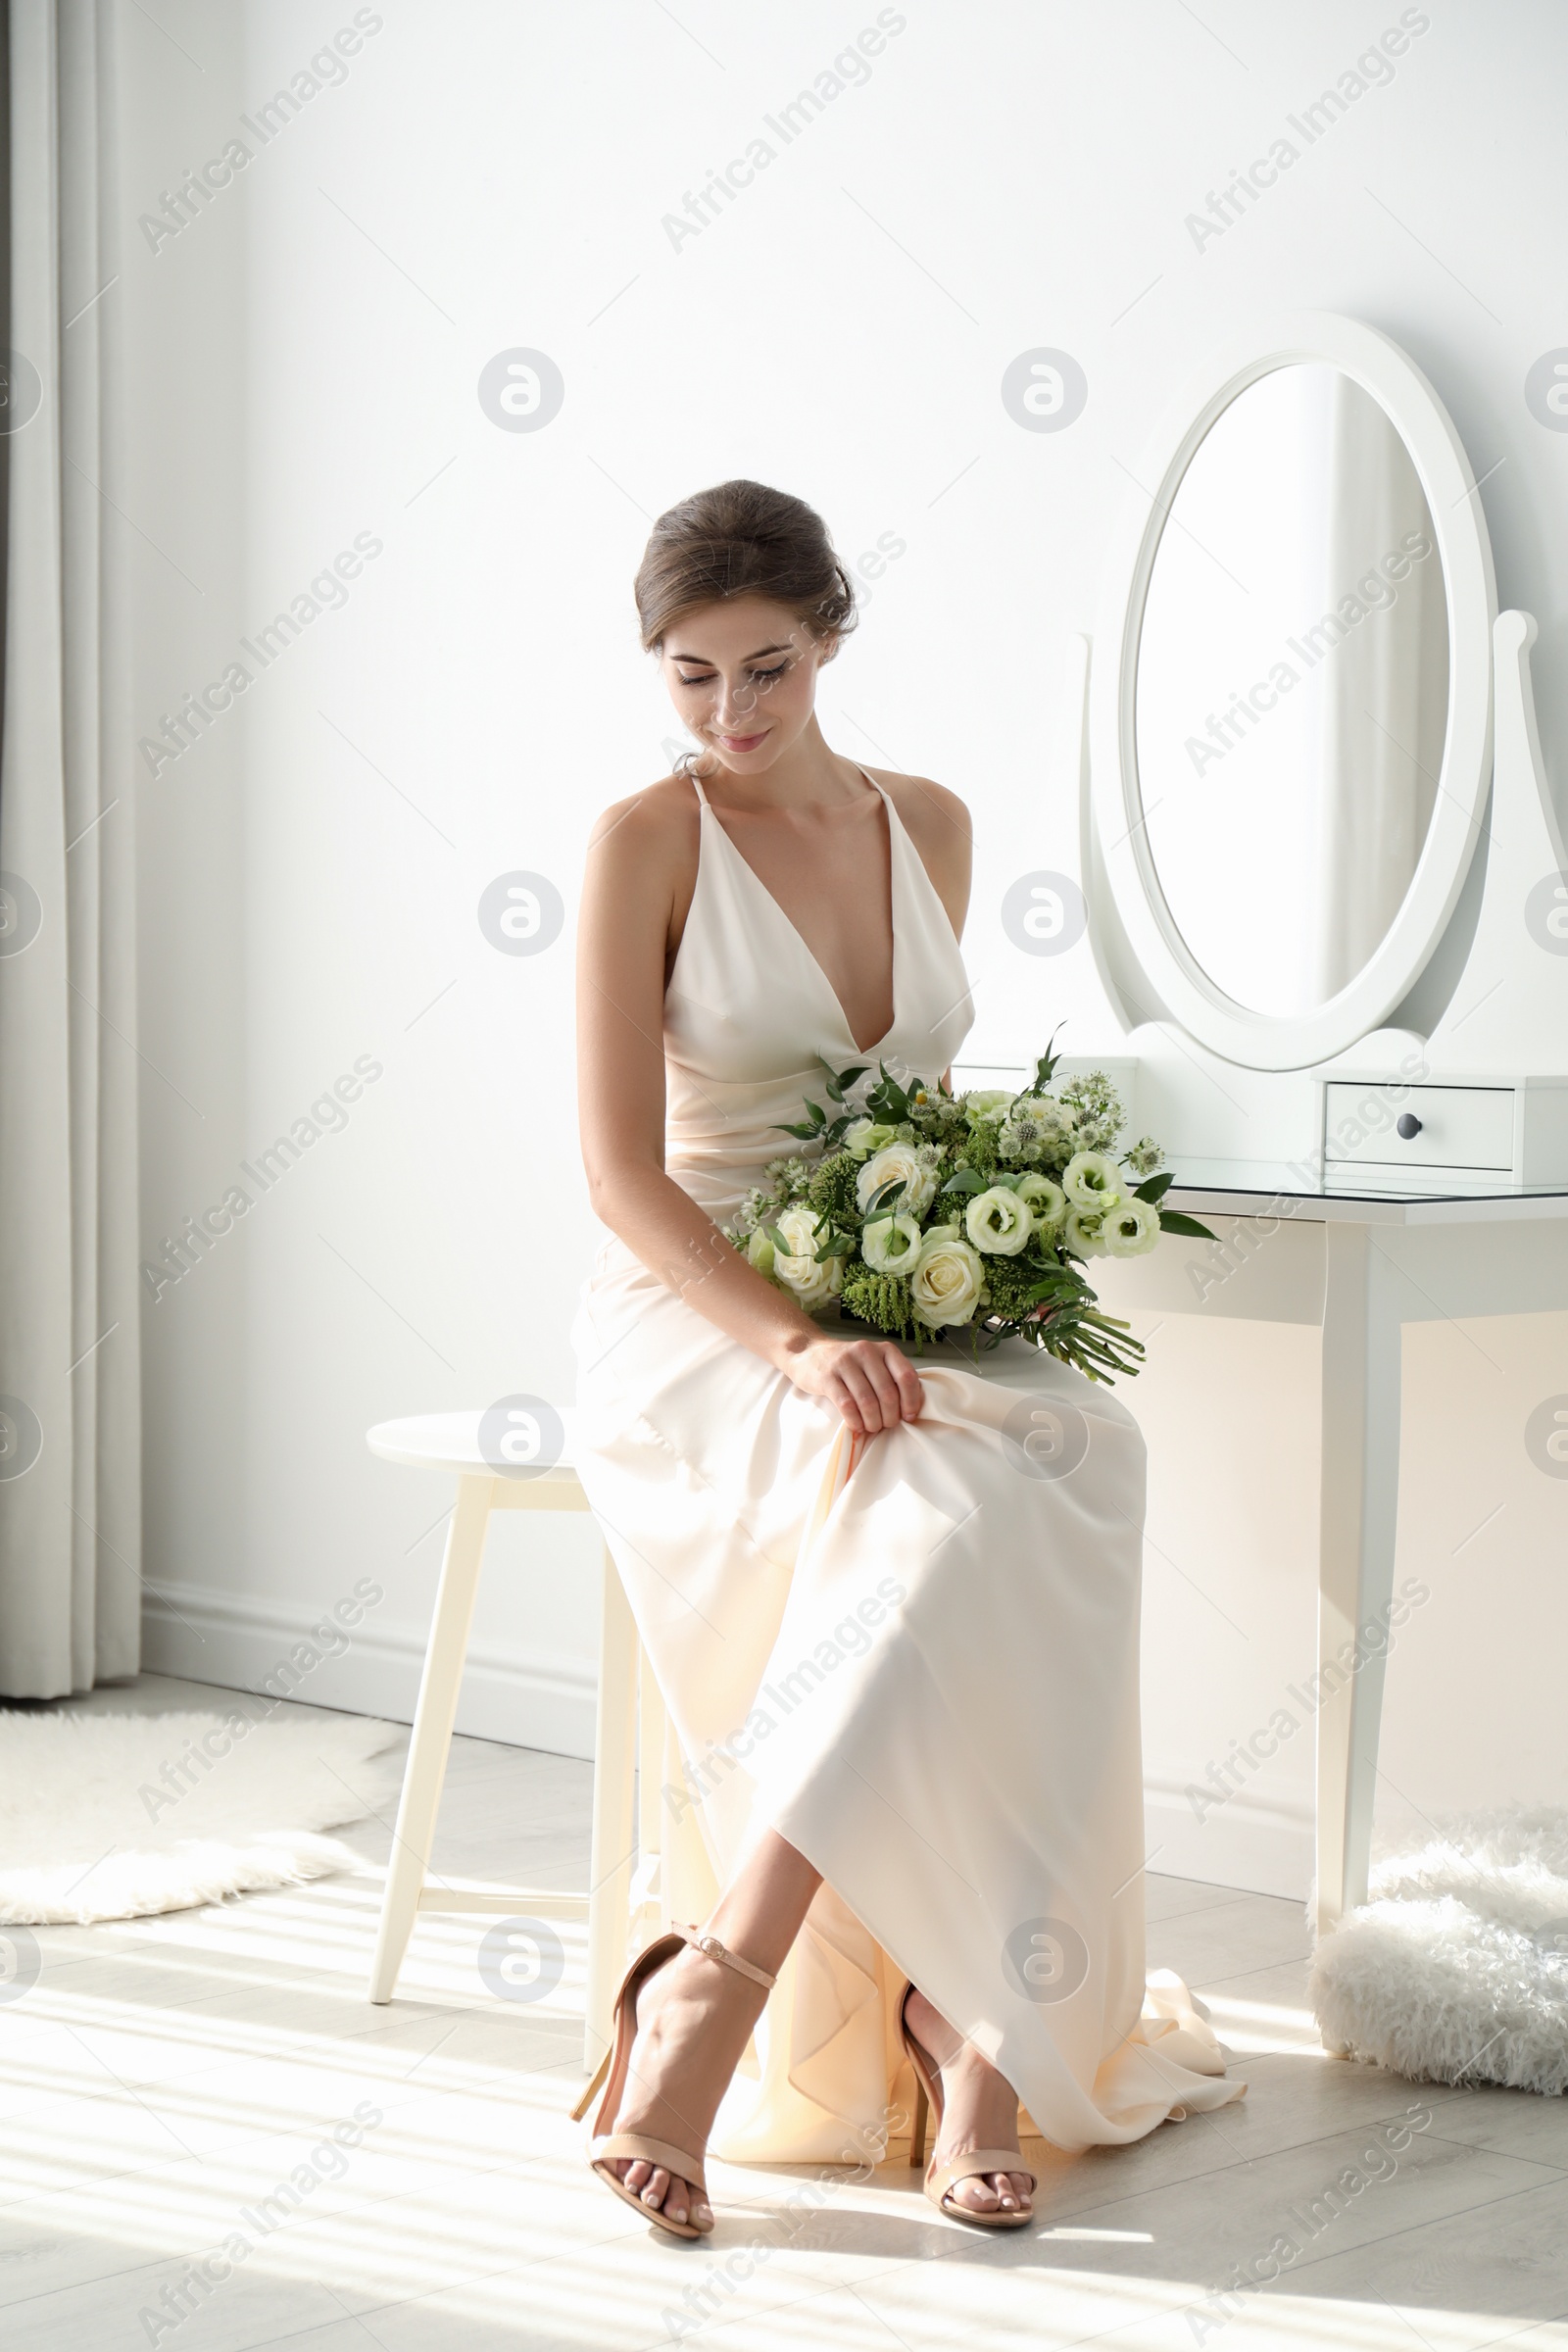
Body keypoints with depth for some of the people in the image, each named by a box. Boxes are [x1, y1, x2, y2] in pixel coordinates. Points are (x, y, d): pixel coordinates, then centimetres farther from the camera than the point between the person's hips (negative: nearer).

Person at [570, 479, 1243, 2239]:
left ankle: (709, 1992, -33)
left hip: (899, 1309, 5)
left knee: (1071, 1451, -31)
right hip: (695, 1321, -5)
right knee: (952, 1494, -36)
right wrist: (798, 1347, -25)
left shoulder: (928, 825, 12)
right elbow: (622, 1171, -10)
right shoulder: (646, 840, -5)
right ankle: (965, 2028, -28)